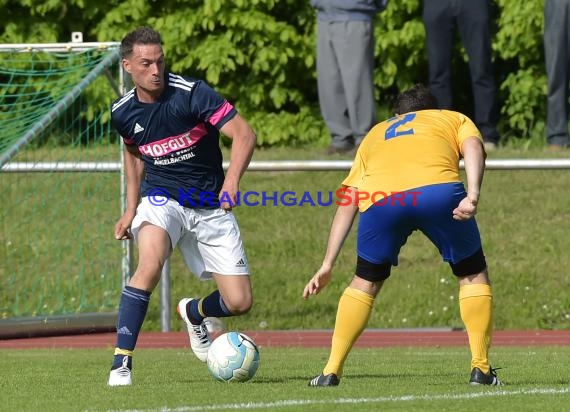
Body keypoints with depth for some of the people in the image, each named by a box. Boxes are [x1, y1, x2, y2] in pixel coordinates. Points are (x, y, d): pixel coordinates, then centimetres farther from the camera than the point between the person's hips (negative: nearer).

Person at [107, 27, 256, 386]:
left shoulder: (192, 93, -16)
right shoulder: (123, 113, -2)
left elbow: (244, 134, -20)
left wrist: (232, 179, -36)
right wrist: (131, 209, 15)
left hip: (210, 205, 0)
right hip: (161, 199, 1)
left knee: (240, 302, -3)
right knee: (151, 262, -33)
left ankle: (194, 313, 34)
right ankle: (122, 363, -30)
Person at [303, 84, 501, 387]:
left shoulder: (376, 133, 41)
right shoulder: (454, 119, 35)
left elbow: (346, 203, 33)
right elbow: (473, 147, 10)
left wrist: (327, 266, 32)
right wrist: (472, 195, -5)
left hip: (377, 200, 2)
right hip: (439, 190, -2)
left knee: (365, 282, 23)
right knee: (472, 274, 19)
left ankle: (331, 371, 19)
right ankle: (481, 368, 13)